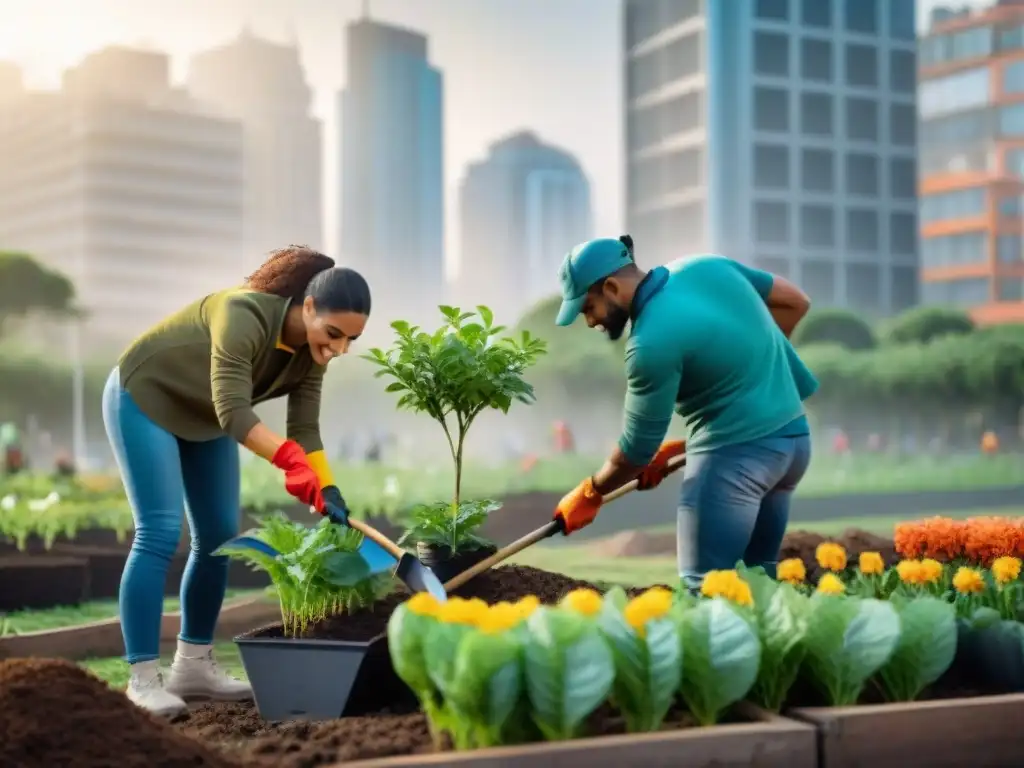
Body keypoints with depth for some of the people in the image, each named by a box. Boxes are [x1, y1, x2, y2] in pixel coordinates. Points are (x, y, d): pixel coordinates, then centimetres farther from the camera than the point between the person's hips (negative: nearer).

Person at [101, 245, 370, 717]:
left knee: (219, 536, 5)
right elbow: (233, 412, -43)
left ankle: (193, 666, 15)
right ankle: (142, 678, -10)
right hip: (144, 399, -8)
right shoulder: (244, 316, -37)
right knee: (160, 533, -15)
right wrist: (290, 460, -55)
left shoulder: (310, 352, -14)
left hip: (205, 416, 8)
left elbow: (305, 429, -13)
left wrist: (327, 493, -26)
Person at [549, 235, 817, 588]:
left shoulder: (651, 342, -18)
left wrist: (589, 493, 7)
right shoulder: (708, 266, 3)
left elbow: (638, 447, -9)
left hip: (736, 453, -9)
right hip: (792, 436, 9)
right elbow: (795, 302, 13)